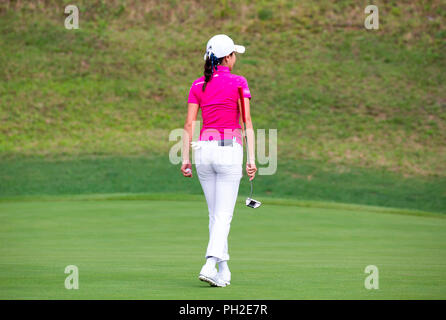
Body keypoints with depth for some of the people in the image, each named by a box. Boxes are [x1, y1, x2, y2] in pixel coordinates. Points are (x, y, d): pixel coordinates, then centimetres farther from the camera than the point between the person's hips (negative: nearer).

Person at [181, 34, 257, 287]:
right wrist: (251, 158, -8)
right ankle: (210, 265, -20)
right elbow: (247, 123, -7)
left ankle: (223, 270, 15)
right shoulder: (238, 83, -2)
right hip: (230, 150, -4)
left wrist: (185, 159, 5)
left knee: (215, 214, 13)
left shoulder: (198, 86, 7)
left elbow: (189, 125, 3)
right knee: (224, 215, -4)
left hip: (204, 150, 4)